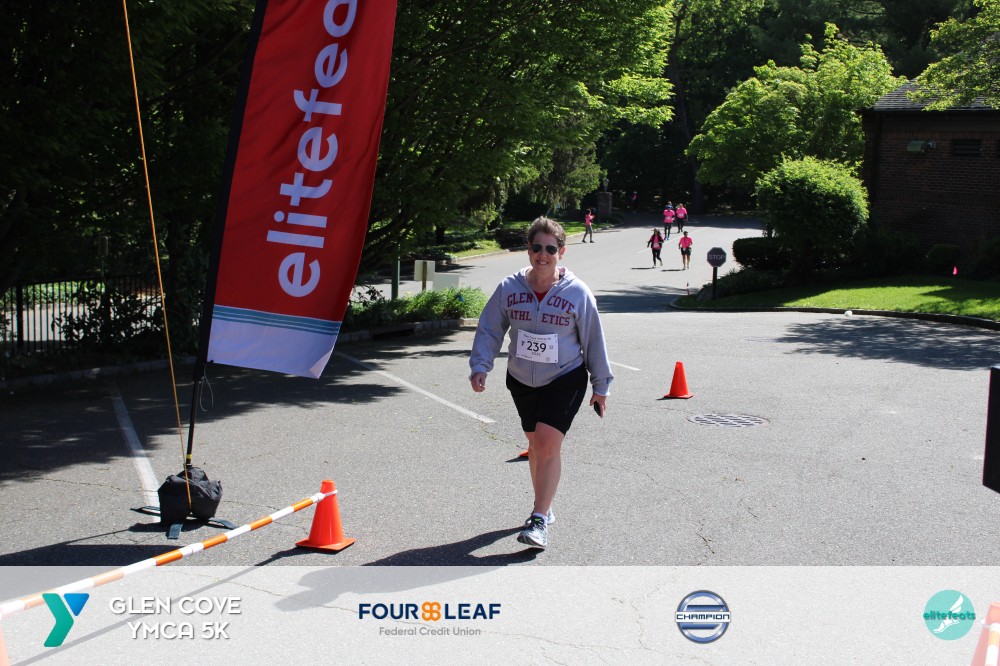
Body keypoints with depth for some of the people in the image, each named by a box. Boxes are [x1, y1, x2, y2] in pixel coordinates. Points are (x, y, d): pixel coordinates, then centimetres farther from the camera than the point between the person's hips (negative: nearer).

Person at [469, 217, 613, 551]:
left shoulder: (577, 292, -12)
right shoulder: (509, 288, -7)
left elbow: (593, 341, -3)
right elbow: (489, 330, 1)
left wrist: (601, 387, 2)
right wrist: (480, 366, -12)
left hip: (565, 379, -4)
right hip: (521, 379, 4)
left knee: (548, 444, -17)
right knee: (535, 443, 16)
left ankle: (539, 520, -12)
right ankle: (543, 507, 35)